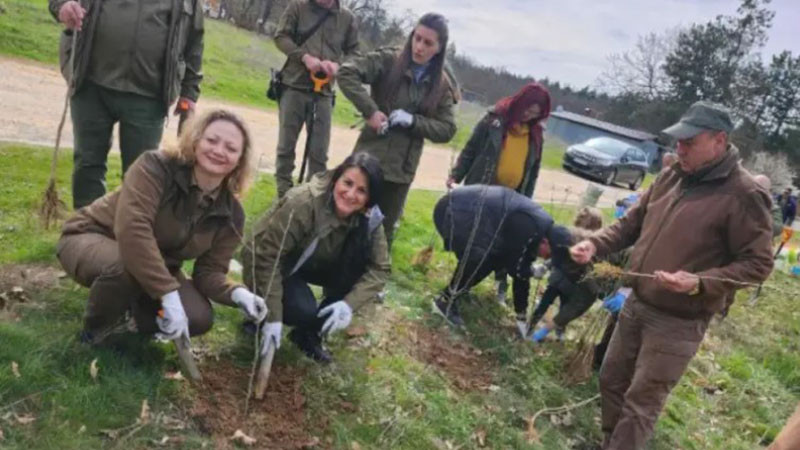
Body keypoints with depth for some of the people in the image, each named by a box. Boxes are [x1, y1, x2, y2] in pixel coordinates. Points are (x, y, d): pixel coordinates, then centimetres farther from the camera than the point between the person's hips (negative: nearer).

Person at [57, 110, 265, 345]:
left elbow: (209, 271, -11)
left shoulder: (230, 214, -12)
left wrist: (237, 293, -35)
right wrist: (169, 295, -44)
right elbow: (132, 230, -41)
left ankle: (126, 313, 13)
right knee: (128, 267, -40)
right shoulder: (156, 167, -28)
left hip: (155, 268, 5)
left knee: (198, 318, -18)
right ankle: (96, 328, -6)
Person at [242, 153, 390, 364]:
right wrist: (272, 316, -32)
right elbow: (268, 256, -32)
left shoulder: (369, 219, -17)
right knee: (304, 310, -30)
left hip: (312, 265, 6)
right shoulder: (303, 202, -33)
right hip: (275, 267, -5)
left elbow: (379, 269, -17)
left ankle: (311, 333, -5)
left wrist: (350, 303, -33)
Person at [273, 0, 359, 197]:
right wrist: (305, 57, -16)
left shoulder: (347, 17, 2)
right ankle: (283, 193, 18)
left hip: (323, 92, 1)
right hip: (294, 86, -1)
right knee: (286, 144, 7)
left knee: (319, 151, 3)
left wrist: (338, 64, -12)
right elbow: (281, 36, -1)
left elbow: (354, 51, 9)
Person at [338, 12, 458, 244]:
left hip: (402, 168, 2)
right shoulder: (389, 60, -5)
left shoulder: (441, 84, 3)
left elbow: (447, 129, 1)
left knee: (384, 229, 12)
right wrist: (370, 110, -19)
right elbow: (346, 73, -12)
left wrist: (412, 121, -14)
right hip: (370, 159, -2)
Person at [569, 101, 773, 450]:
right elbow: (632, 222, 12)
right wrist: (595, 244, -4)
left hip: (678, 322, -7)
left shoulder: (743, 195, -17)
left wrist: (700, 283, -29)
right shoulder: (673, 177, 3)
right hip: (636, 304, 7)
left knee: (640, 402, 2)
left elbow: (757, 264, -15)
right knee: (612, 380, 20)